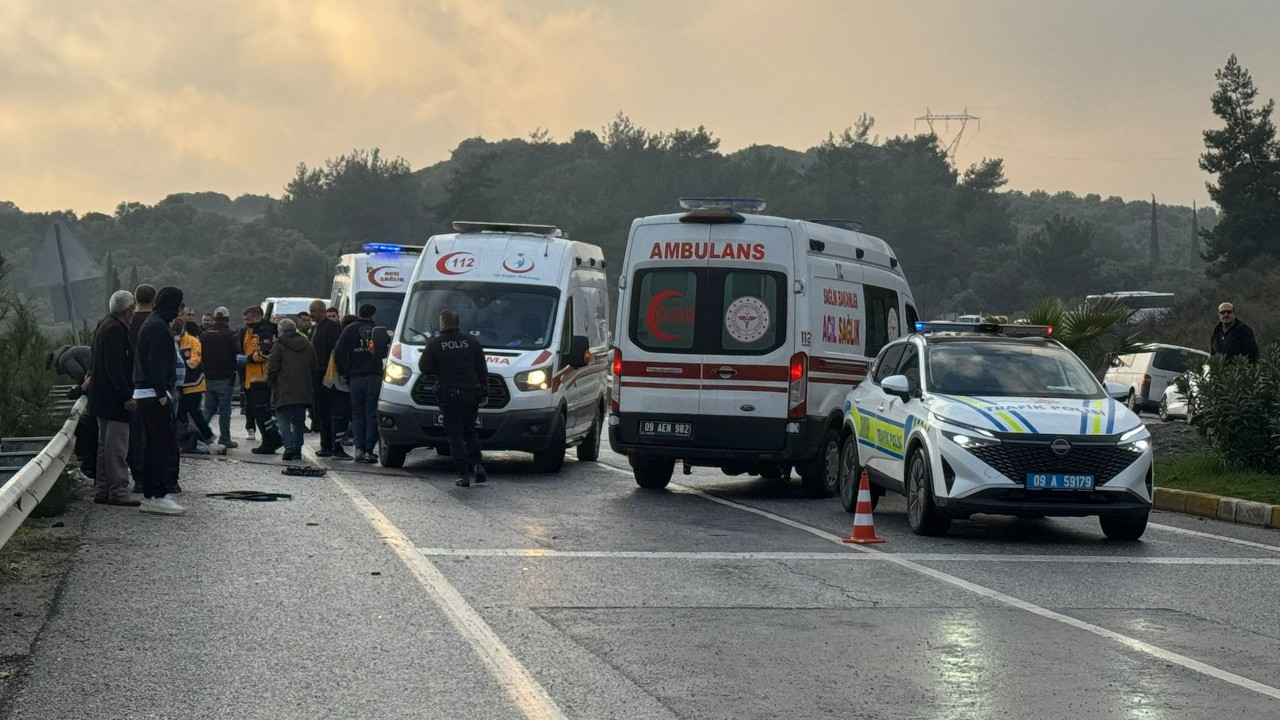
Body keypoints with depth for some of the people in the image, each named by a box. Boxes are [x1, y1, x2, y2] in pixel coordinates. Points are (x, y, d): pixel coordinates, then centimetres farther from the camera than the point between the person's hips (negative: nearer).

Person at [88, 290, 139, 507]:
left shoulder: (105, 325, 14)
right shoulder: (115, 330, -18)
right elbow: (115, 367, -23)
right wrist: (127, 397, -22)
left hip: (102, 397, 11)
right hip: (114, 399, -11)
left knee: (105, 444, 15)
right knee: (117, 446, -8)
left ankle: (102, 489, 19)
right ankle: (117, 490, -7)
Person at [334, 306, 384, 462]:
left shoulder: (350, 329, 3)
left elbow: (338, 352, -4)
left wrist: (343, 373, 3)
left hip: (355, 377, 0)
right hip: (374, 377, 0)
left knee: (357, 414, 9)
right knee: (372, 414, 2)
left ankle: (359, 448, -1)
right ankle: (369, 451, -4)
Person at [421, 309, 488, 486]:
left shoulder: (435, 344, -4)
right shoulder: (472, 342, 7)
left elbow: (425, 369, -2)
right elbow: (482, 370, 8)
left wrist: (421, 359, 20)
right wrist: (483, 393, 15)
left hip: (448, 395, -3)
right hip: (470, 394, 3)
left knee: (455, 434, 2)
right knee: (470, 430, 18)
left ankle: (463, 473, -5)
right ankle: (477, 465, 1)